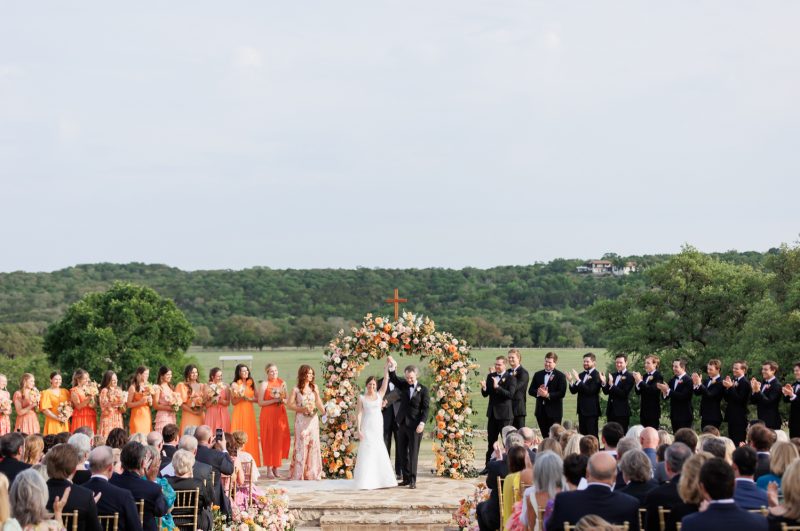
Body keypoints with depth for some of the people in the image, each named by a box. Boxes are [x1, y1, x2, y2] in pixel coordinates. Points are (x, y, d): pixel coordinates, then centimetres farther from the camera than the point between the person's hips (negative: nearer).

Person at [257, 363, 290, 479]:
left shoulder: (282, 383, 11)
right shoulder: (264, 384, -1)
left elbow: (287, 400, 17)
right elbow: (260, 402, -7)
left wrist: (282, 400, -5)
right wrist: (274, 400, -15)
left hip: (280, 415, 4)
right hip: (268, 415, -4)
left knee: (280, 440, 1)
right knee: (269, 441, -4)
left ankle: (276, 468, 10)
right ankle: (269, 469, -1)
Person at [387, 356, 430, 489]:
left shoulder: (423, 389, 0)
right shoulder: (403, 385, 11)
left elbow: (425, 408, -4)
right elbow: (393, 379, -3)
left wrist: (422, 423, -15)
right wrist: (392, 367, -20)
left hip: (415, 425, -5)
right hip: (402, 423, 5)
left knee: (413, 453, -5)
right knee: (403, 452, 7)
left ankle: (413, 480, -5)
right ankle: (406, 478, 13)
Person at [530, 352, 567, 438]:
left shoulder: (560, 376, -3)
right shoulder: (538, 374, 12)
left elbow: (562, 393, -13)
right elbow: (530, 391, 8)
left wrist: (548, 395, -23)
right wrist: (538, 392, -13)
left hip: (554, 411, -5)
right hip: (541, 411, 5)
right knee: (545, 436, 8)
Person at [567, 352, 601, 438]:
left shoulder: (596, 375, -10)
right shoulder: (581, 375, 13)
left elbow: (590, 391, -20)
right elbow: (573, 391, 11)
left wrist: (578, 380, -23)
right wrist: (571, 381, -8)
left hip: (591, 410, -7)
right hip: (582, 410, 7)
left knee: (592, 436, -6)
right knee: (582, 435, 8)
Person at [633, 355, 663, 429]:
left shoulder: (658, 377, -8)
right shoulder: (645, 376, 13)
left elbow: (652, 390, -23)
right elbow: (638, 392, 11)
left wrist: (640, 381, -21)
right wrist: (637, 382, -7)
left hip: (653, 410, -7)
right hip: (643, 409, 7)